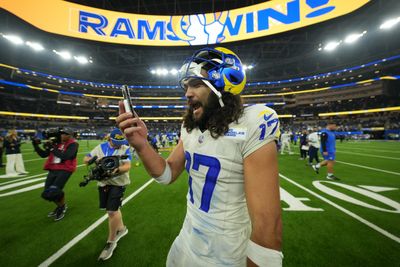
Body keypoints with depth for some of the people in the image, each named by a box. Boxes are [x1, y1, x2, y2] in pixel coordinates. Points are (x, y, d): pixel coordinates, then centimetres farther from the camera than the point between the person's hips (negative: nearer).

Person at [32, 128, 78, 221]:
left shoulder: (73, 144, -9)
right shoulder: (56, 143, 11)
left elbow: (65, 156, -23)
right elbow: (44, 154, 17)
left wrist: (52, 148, -18)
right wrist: (36, 146, 5)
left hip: (65, 170, -7)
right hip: (53, 170, 7)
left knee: (54, 192, -16)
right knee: (46, 194, 11)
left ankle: (62, 207, 15)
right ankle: (59, 206, 36)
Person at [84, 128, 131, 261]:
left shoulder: (125, 149, -11)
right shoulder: (100, 147, 2)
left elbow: (127, 166, -21)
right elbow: (85, 159, 6)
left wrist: (117, 170, -41)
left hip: (118, 183, -5)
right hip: (103, 183, 5)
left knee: (112, 211, -5)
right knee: (112, 209, 19)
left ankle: (110, 242, 18)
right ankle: (121, 228, 44)